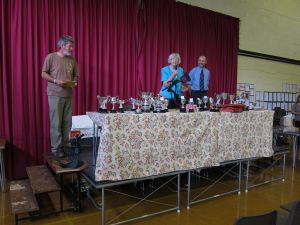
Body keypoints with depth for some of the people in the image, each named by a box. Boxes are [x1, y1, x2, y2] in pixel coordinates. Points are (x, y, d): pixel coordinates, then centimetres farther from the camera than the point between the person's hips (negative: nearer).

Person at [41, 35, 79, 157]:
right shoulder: (51, 57, -1)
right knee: (56, 123, -3)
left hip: (68, 95, 5)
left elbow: (75, 76, 18)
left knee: (67, 123, 5)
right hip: (55, 95, -4)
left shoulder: (72, 60, 11)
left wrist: (74, 82, -3)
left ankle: (64, 145, 17)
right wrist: (56, 81, -15)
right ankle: (55, 148, 8)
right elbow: (43, 74, -1)